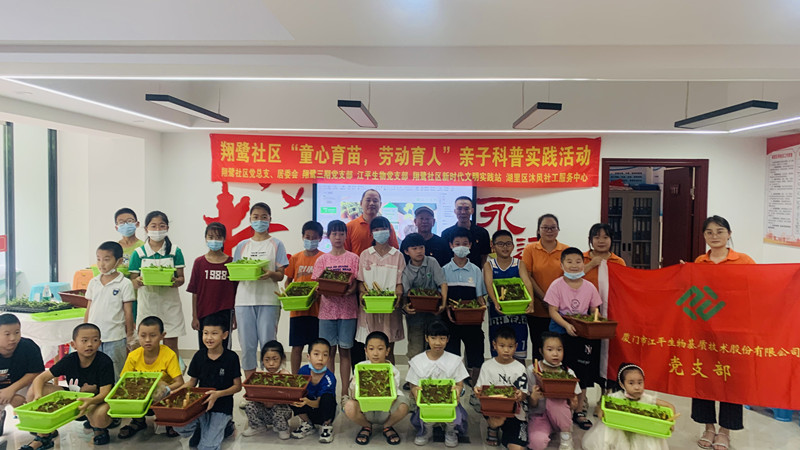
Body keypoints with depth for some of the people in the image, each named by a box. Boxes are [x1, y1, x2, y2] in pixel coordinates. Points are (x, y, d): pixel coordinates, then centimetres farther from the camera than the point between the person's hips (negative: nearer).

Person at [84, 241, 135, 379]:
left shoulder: (125, 284, -7)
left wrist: (129, 336, -2)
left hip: (115, 339, -4)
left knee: (115, 377, 4)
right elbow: (88, 310, 12)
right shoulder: (93, 282, 7)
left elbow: (128, 312, -4)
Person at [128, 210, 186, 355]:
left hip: (169, 304, 0)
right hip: (147, 304, 0)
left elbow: (181, 278, 3)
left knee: (171, 345, 4)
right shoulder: (139, 253, 3)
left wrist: (175, 281, -20)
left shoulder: (175, 251, 3)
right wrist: (140, 281, -19)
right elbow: (132, 283, 4)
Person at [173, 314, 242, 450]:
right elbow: (192, 381, 11)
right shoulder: (199, 356, 1)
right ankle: (202, 429, 8)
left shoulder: (231, 357, -10)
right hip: (201, 404, 4)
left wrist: (218, 394, -21)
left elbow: (237, 386, -6)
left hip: (222, 407, -3)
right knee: (180, 428, -23)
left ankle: (226, 426, 12)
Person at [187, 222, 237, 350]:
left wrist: (235, 316, 2)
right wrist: (194, 316, 0)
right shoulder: (199, 262, 2)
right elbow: (195, 293, 3)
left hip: (225, 314, -1)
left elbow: (236, 292, 2)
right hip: (204, 314, 1)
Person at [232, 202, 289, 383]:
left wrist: (270, 274, -21)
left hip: (268, 300, -2)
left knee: (268, 344, -4)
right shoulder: (242, 245, 14)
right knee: (247, 345, 4)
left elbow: (281, 275, 1)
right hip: (244, 300, 3)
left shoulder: (276, 244, 6)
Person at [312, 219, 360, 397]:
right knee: (329, 351, 4)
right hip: (327, 308, 1)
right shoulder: (322, 259, 9)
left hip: (347, 309, -1)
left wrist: (351, 290, -21)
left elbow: (357, 283, 1)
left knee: (345, 350, 4)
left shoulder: (353, 258, 5)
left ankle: (345, 392, 10)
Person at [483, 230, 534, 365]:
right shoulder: (489, 265, 2)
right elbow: (489, 284, -15)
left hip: (517, 312, 0)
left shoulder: (519, 264, 4)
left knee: (519, 354, 3)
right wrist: (495, 302, -34)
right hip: (497, 311, 0)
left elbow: (527, 282, -13)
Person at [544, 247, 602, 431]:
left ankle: (579, 411, 22)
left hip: (583, 335, 3)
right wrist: (566, 325, -24)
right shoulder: (557, 285, -6)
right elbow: (553, 311, -10)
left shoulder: (589, 287, 3)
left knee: (582, 374, 8)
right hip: (561, 334, -3)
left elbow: (594, 311, 9)